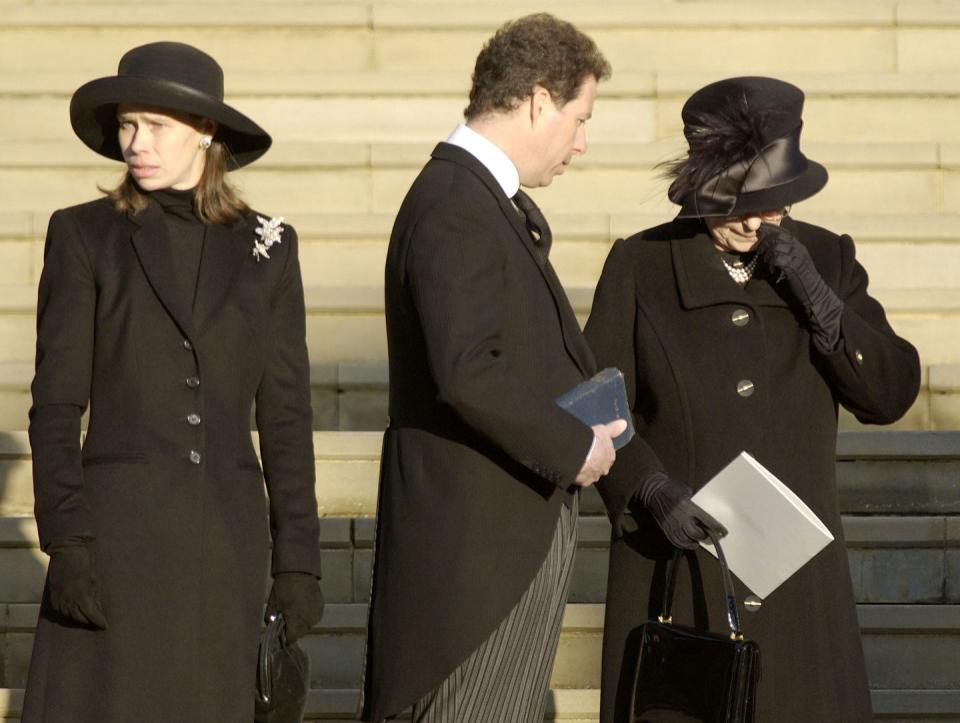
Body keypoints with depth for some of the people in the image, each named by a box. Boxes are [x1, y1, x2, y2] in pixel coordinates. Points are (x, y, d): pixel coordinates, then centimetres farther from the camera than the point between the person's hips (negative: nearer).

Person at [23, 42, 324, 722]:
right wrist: (66, 546, -14)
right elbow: (56, 406, -4)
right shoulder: (83, 237, 0)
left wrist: (298, 559, 2)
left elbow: (285, 416, 7)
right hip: (117, 532, -2)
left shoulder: (265, 248, 7)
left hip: (226, 539, 3)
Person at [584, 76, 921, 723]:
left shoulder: (825, 259, 5)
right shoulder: (639, 268, -1)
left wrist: (816, 298, -13)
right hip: (674, 567, -2)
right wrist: (652, 492, -18)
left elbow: (891, 395, 0)